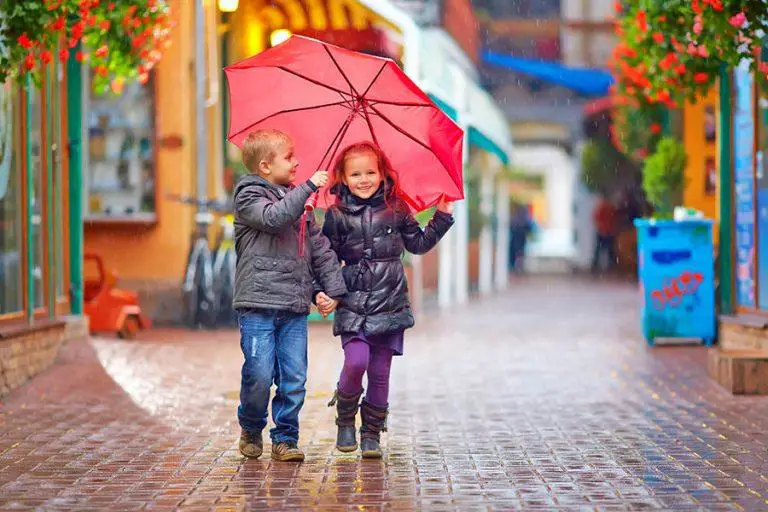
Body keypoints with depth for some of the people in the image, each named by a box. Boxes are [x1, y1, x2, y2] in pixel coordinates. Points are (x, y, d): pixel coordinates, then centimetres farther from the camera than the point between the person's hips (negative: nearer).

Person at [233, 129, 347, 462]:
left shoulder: (296, 200, 19)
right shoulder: (249, 196, 0)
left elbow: (319, 246, 19)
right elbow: (273, 217, -22)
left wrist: (334, 287, 11)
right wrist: (309, 187, -21)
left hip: (295, 307, 5)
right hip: (258, 303, -5)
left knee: (294, 378, 0)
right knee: (259, 374, -8)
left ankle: (285, 438, 11)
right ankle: (251, 430, 16)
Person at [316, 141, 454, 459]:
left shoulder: (397, 210, 7)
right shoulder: (337, 216, 3)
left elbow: (418, 244, 18)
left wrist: (442, 217, 10)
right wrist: (321, 292, -4)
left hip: (390, 305, 1)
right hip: (352, 307, -1)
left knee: (380, 372, 2)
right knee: (356, 361, -19)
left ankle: (372, 434, 15)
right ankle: (345, 422, 5)